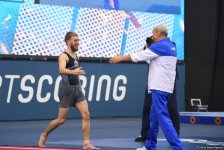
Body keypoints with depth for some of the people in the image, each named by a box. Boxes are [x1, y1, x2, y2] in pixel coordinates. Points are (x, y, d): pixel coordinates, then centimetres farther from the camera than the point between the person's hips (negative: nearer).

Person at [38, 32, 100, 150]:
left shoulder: (76, 57, 14)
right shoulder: (63, 56, -13)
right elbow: (62, 70, -34)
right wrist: (74, 72, -51)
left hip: (77, 88, 7)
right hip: (67, 89, -7)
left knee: (86, 115, -6)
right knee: (61, 119, 0)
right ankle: (44, 135, 23)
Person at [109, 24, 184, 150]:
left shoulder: (160, 46, -12)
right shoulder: (171, 46, 15)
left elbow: (139, 56, -5)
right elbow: (147, 57, 25)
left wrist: (120, 58, 7)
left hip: (160, 88, -10)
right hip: (166, 88, 10)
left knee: (163, 118, -11)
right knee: (154, 118, 16)